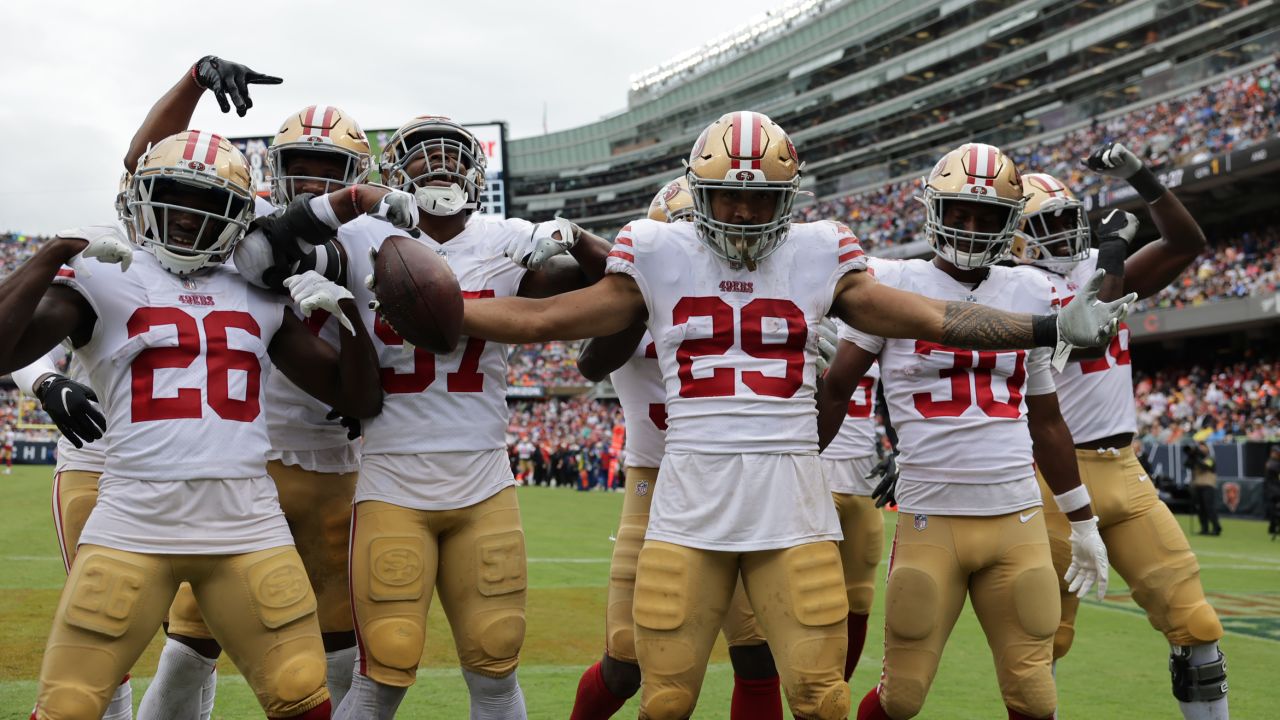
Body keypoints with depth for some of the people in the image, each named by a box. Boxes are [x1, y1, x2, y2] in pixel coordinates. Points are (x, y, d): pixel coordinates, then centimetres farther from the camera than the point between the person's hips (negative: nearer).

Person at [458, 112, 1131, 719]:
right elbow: (544, 319, 10)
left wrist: (1055, 328, 3)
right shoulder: (659, 255, 5)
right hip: (691, 495, 0)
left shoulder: (818, 255, 6)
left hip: (793, 501, 1)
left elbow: (935, 318, 7)